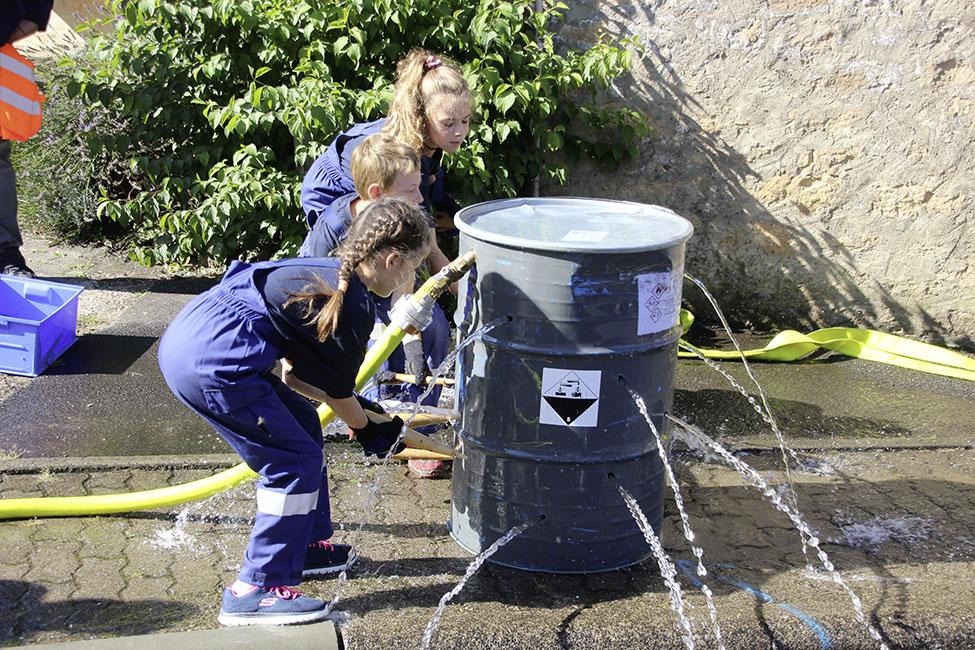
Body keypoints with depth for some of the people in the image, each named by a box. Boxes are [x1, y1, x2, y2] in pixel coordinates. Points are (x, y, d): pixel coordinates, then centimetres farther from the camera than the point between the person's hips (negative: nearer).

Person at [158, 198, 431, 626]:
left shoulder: (325, 274, 19)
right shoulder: (354, 306, -9)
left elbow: (293, 375, 24)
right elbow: (338, 394, 3)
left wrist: (359, 406, 28)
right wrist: (369, 429, 22)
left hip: (185, 341, 11)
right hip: (212, 363, -11)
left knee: (302, 427, 22)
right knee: (296, 461, -2)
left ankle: (306, 545, 35)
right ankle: (255, 590, 1)